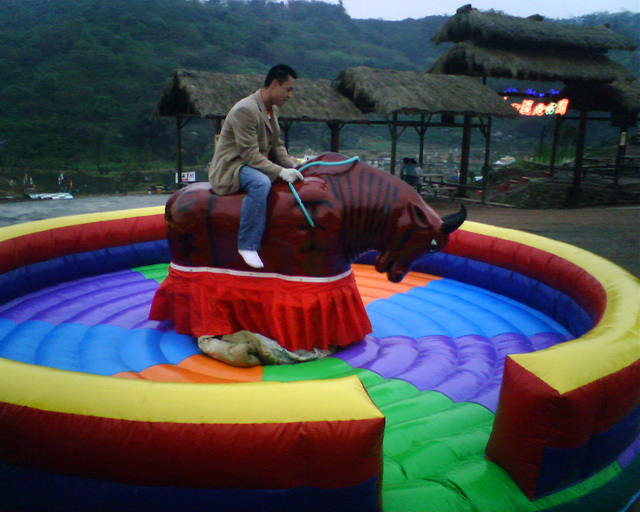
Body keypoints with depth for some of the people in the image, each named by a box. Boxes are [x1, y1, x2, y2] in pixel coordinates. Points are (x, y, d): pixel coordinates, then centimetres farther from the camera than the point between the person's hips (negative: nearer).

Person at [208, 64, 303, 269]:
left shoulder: (272, 109, 10)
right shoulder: (245, 109, -20)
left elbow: (277, 146, 12)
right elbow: (250, 154, -24)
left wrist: (292, 165, -5)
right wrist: (280, 171, -28)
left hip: (257, 164, 10)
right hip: (230, 167, -10)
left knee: (295, 178, 9)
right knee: (261, 182, -38)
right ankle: (248, 245, -31)